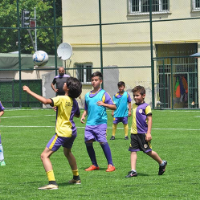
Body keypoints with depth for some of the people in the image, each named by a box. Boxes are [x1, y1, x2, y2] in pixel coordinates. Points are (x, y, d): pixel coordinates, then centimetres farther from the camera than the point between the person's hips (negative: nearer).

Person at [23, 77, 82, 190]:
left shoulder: (62, 99, -17)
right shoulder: (74, 102, 5)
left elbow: (45, 101, -30)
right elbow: (77, 115, 24)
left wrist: (29, 91, -24)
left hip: (62, 133, -8)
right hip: (72, 131, 9)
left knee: (45, 155, -9)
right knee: (68, 152, 35)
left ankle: (52, 183, -22)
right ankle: (76, 178, 46)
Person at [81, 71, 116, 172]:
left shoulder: (104, 94, 1)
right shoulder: (87, 95, 15)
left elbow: (114, 107, -4)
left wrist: (103, 104, -18)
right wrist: (83, 116, 6)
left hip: (101, 122, -5)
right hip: (90, 122, 5)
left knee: (102, 141, -14)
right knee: (88, 141, 0)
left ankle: (111, 165, -6)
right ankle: (94, 165, 14)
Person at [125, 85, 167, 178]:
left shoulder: (146, 106, -10)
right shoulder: (134, 106, 12)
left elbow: (149, 119, -13)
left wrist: (148, 133, -18)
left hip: (143, 133, -7)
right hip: (134, 132, 7)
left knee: (148, 151, 1)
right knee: (133, 151, -1)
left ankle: (162, 163, 22)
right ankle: (133, 171, -1)